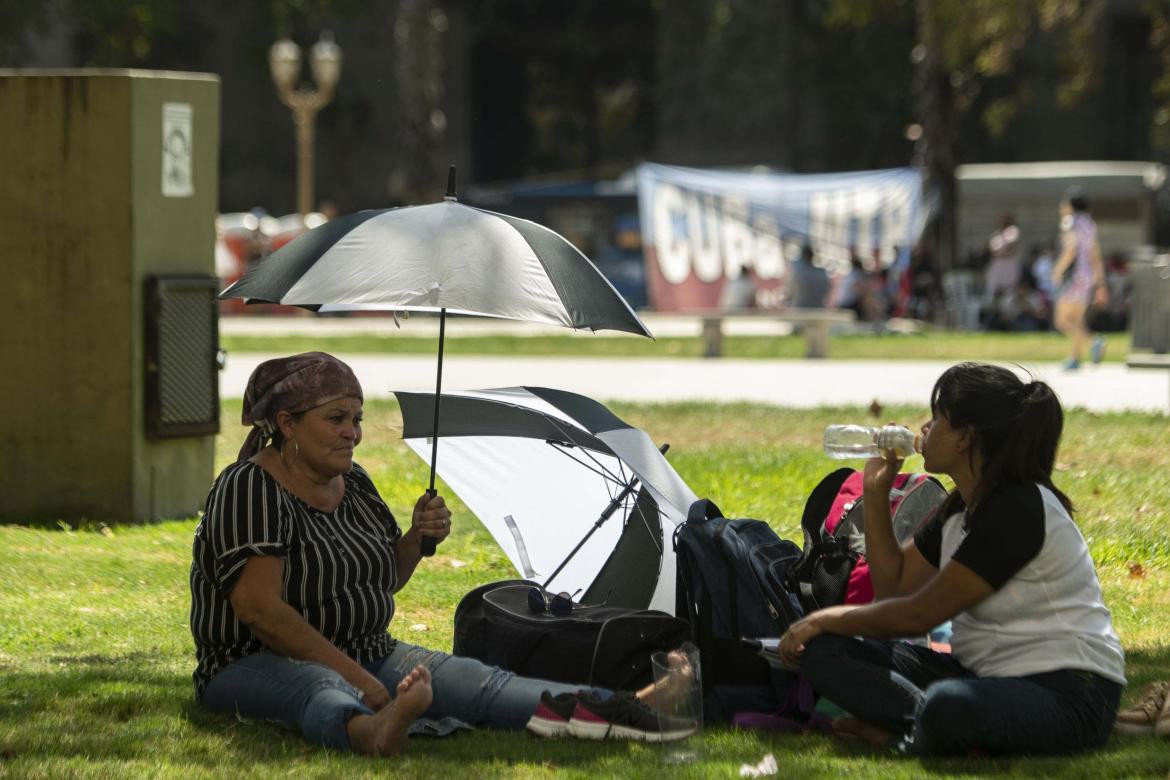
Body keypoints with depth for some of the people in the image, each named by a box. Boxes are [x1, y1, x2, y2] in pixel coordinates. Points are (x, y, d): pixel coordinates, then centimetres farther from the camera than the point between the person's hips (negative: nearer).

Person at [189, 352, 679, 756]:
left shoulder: (353, 483, 13)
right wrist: (357, 678, -25)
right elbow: (261, 609, -22)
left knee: (472, 680, -17)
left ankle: (625, 713, -39)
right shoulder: (249, 491, -14)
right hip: (259, 664, -7)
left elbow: (384, 580, 22)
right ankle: (368, 732, -80)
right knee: (321, 689, -42)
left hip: (366, 655, 7)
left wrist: (417, 540, 0)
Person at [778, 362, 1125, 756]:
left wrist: (826, 619, -3)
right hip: (984, 675, 10)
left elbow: (920, 613, -16)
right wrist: (876, 492, 9)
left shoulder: (1018, 510, -18)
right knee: (825, 651, -3)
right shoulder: (961, 509, 12)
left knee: (949, 706, -45)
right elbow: (893, 583, 18)